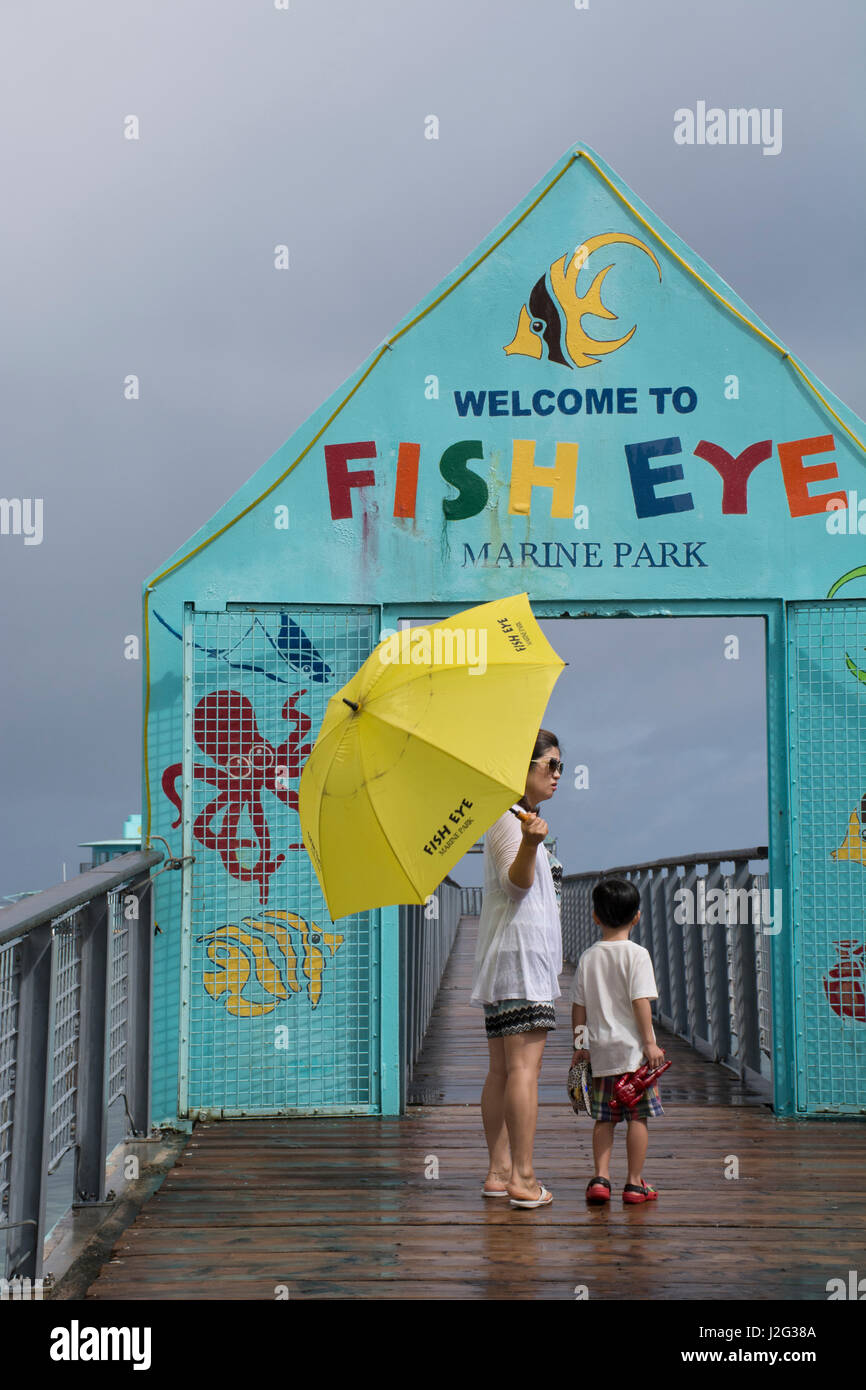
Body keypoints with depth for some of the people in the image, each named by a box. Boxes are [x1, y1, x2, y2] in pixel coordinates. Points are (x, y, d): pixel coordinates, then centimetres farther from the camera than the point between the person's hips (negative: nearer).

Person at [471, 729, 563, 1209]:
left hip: (503, 962, 10)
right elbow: (515, 883, -23)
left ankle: (499, 1172, 10)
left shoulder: (519, 817, 22)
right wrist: (529, 844, -38)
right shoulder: (507, 817, -8)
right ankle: (522, 1178, -13)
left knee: (502, 1069, 8)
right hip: (520, 952, -10)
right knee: (523, 1066, -12)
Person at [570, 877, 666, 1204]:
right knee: (638, 1116, 4)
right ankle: (635, 1183, 7)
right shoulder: (637, 954, -8)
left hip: (600, 1051, 4)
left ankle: (600, 1178, 6)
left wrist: (580, 1044, 16)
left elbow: (578, 1006, 8)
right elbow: (640, 1001, -14)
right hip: (632, 1047, -4)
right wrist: (650, 1042, -10)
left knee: (604, 1118, 11)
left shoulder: (587, 957, 6)